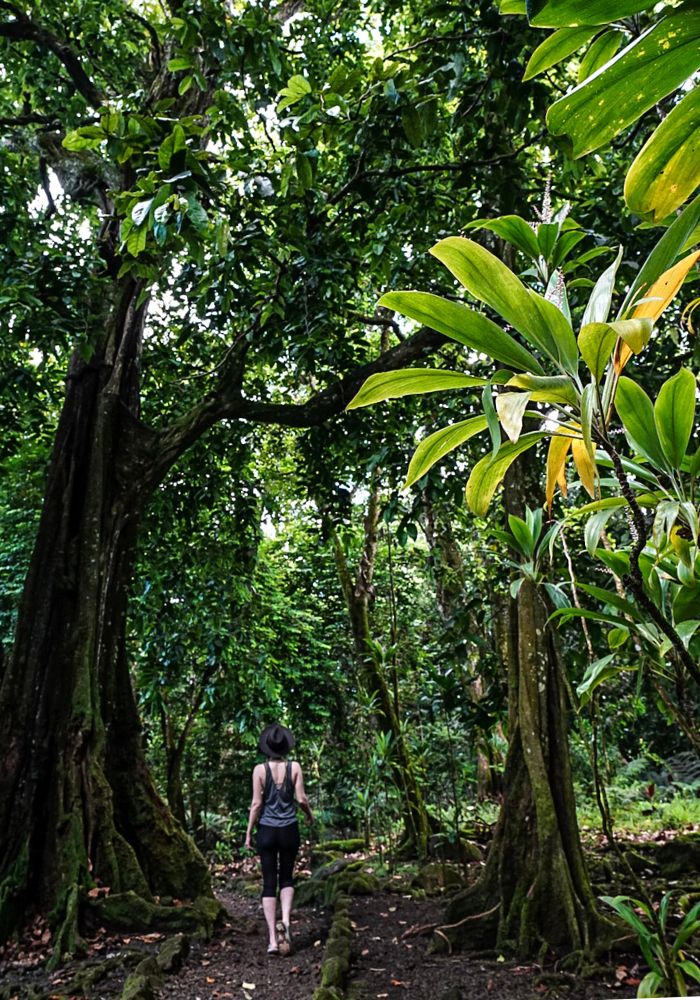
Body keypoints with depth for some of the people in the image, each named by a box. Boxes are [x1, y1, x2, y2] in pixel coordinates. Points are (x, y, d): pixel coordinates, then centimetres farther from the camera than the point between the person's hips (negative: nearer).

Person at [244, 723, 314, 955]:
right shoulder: (294, 767, -6)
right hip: (289, 830, 1)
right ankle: (285, 921, -3)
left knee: (269, 884, 9)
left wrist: (248, 832, 0)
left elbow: (256, 803, -9)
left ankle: (273, 939, 8)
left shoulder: (260, 769, -9)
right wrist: (310, 813, 15)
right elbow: (301, 798, -6)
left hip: (266, 830, -1)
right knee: (287, 878, 20)